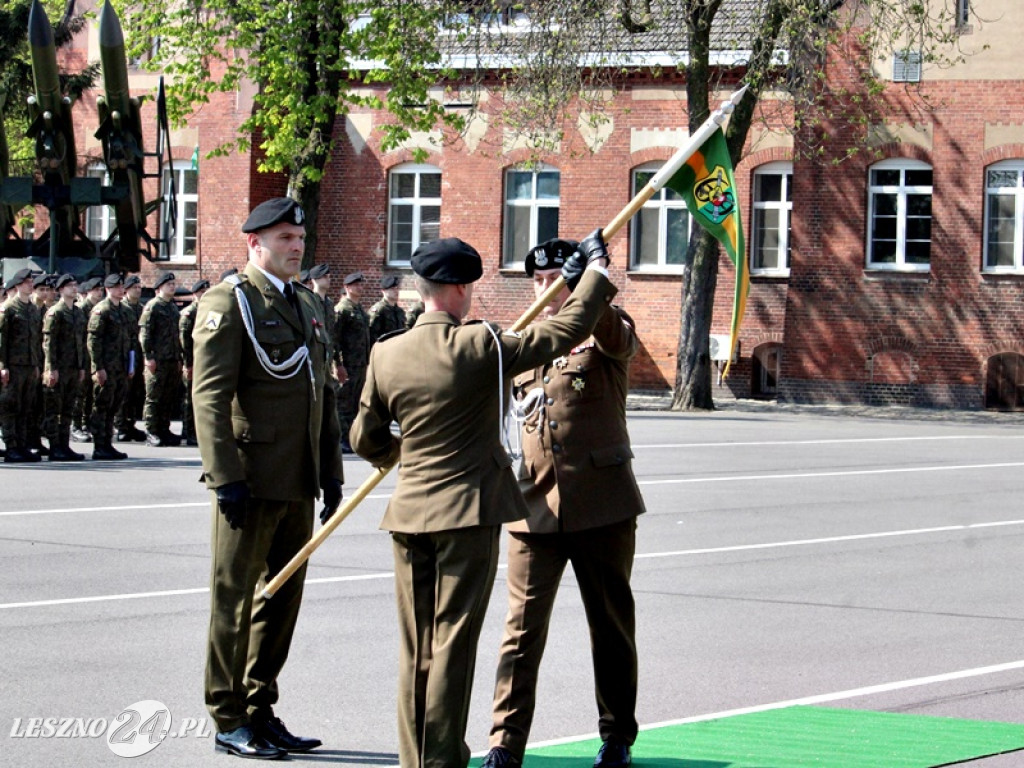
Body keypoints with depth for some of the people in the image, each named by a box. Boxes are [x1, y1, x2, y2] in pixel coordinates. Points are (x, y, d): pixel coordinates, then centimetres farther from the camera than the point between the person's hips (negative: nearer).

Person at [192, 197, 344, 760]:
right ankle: (229, 721, 7)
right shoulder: (228, 302, -7)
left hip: (299, 484, 8)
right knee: (234, 600, 0)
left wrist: (331, 473, 15)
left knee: (282, 598, 11)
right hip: (252, 482, -8)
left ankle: (261, 713, 20)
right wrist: (225, 477, -20)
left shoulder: (308, 306, 18)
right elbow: (210, 395, -14)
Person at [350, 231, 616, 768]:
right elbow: (567, 330, -6)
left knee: (415, 645, 11)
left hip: (410, 512, 4)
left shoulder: (386, 354, 1)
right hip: (469, 512, -4)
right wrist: (595, 268, 9)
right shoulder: (481, 347, -12)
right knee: (452, 643, -1)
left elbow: (366, 441, 10)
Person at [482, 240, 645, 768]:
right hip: (534, 505, 3)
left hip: (601, 503, -3)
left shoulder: (607, 333, 1)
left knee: (611, 624, 8)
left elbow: (615, 336, -23)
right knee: (522, 626, -4)